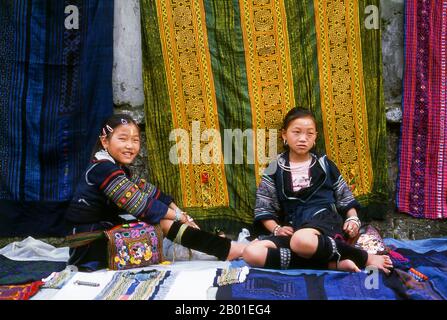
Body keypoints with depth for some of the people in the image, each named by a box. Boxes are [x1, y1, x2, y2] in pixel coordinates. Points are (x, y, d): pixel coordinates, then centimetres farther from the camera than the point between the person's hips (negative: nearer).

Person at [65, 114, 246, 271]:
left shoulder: (118, 168, 12)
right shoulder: (103, 169, -19)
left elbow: (151, 192, 5)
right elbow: (141, 205, -22)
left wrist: (181, 214, -5)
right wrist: (179, 217, -11)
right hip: (89, 246, -9)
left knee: (163, 221, -1)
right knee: (163, 223, -16)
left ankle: (227, 249, -4)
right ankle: (228, 250, -14)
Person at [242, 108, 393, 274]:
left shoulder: (324, 164, 12)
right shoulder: (275, 170, 10)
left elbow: (345, 197, 17)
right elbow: (263, 209, 9)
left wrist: (353, 218, -1)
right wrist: (276, 229, -7)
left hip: (324, 217, -2)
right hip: (293, 227, 3)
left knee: (302, 241, -42)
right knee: (251, 253, -28)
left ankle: (366, 258, -17)